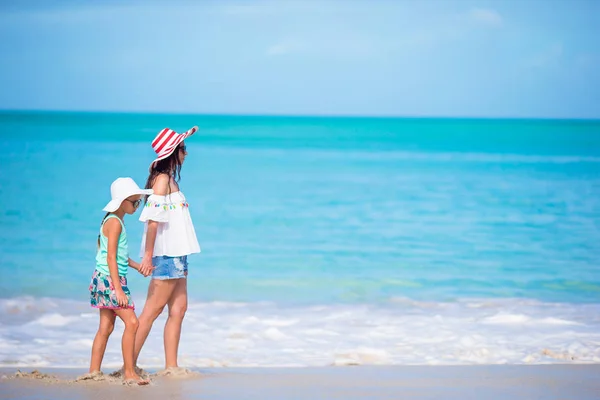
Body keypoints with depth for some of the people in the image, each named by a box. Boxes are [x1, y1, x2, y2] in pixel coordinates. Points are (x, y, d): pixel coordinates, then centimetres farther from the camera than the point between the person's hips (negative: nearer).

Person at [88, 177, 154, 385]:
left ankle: (94, 372, 12)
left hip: (114, 280, 10)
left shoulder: (116, 221, 16)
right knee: (131, 322, -12)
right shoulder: (114, 222, -14)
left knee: (106, 327, 10)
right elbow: (111, 258, -19)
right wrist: (118, 289, -22)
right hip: (109, 279, -10)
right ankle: (129, 372, -10)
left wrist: (137, 266, 16)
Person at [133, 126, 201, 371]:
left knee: (178, 309, 7)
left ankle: (171, 366, 8)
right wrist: (148, 255, -23)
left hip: (175, 254, 9)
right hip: (166, 255, -9)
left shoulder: (170, 179, 16)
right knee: (152, 310, -6)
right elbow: (153, 220, -19)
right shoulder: (162, 179, -12)